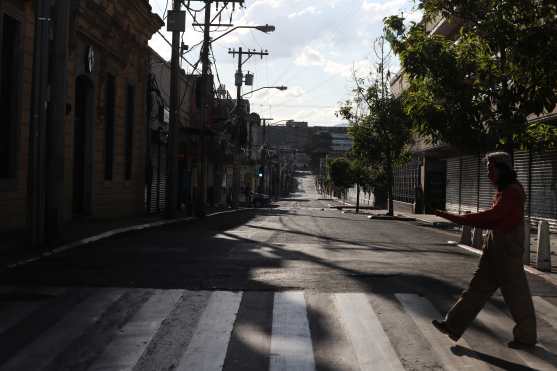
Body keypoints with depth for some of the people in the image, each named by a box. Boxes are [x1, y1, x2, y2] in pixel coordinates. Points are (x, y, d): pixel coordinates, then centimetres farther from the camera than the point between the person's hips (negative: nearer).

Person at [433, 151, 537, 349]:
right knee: (478, 287, 9)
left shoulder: (513, 192, -16)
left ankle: (526, 337, 16)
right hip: (495, 247, 10)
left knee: (516, 294, 2)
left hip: (507, 249, -10)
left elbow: (492, 216, -27)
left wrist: (458, 219, -28)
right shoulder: (503, 191, 14)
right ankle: (454, 326, 12)